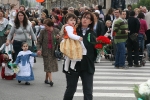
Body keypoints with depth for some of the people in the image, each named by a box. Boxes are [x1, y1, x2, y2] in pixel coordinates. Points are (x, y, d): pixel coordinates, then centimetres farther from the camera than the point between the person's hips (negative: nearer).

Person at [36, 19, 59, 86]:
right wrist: (38, 49, -17)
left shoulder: (56, 31, -3)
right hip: (46, 51, -2)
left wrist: (57, 38, -21)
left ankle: (46, 79, 20)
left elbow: (59, 42, 1)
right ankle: (50, 80, -11)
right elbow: (39, 41, -1)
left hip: (53, 51, 2)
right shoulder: (43, 32, -4)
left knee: (52, 65, 5)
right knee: (48, 66, -7)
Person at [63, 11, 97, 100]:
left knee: (88, 91, 5)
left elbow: (95, 50, 9)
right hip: (73, 64, -2)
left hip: (87, 66, 2)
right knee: (70, 89, 9)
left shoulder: (92, 33, 7)